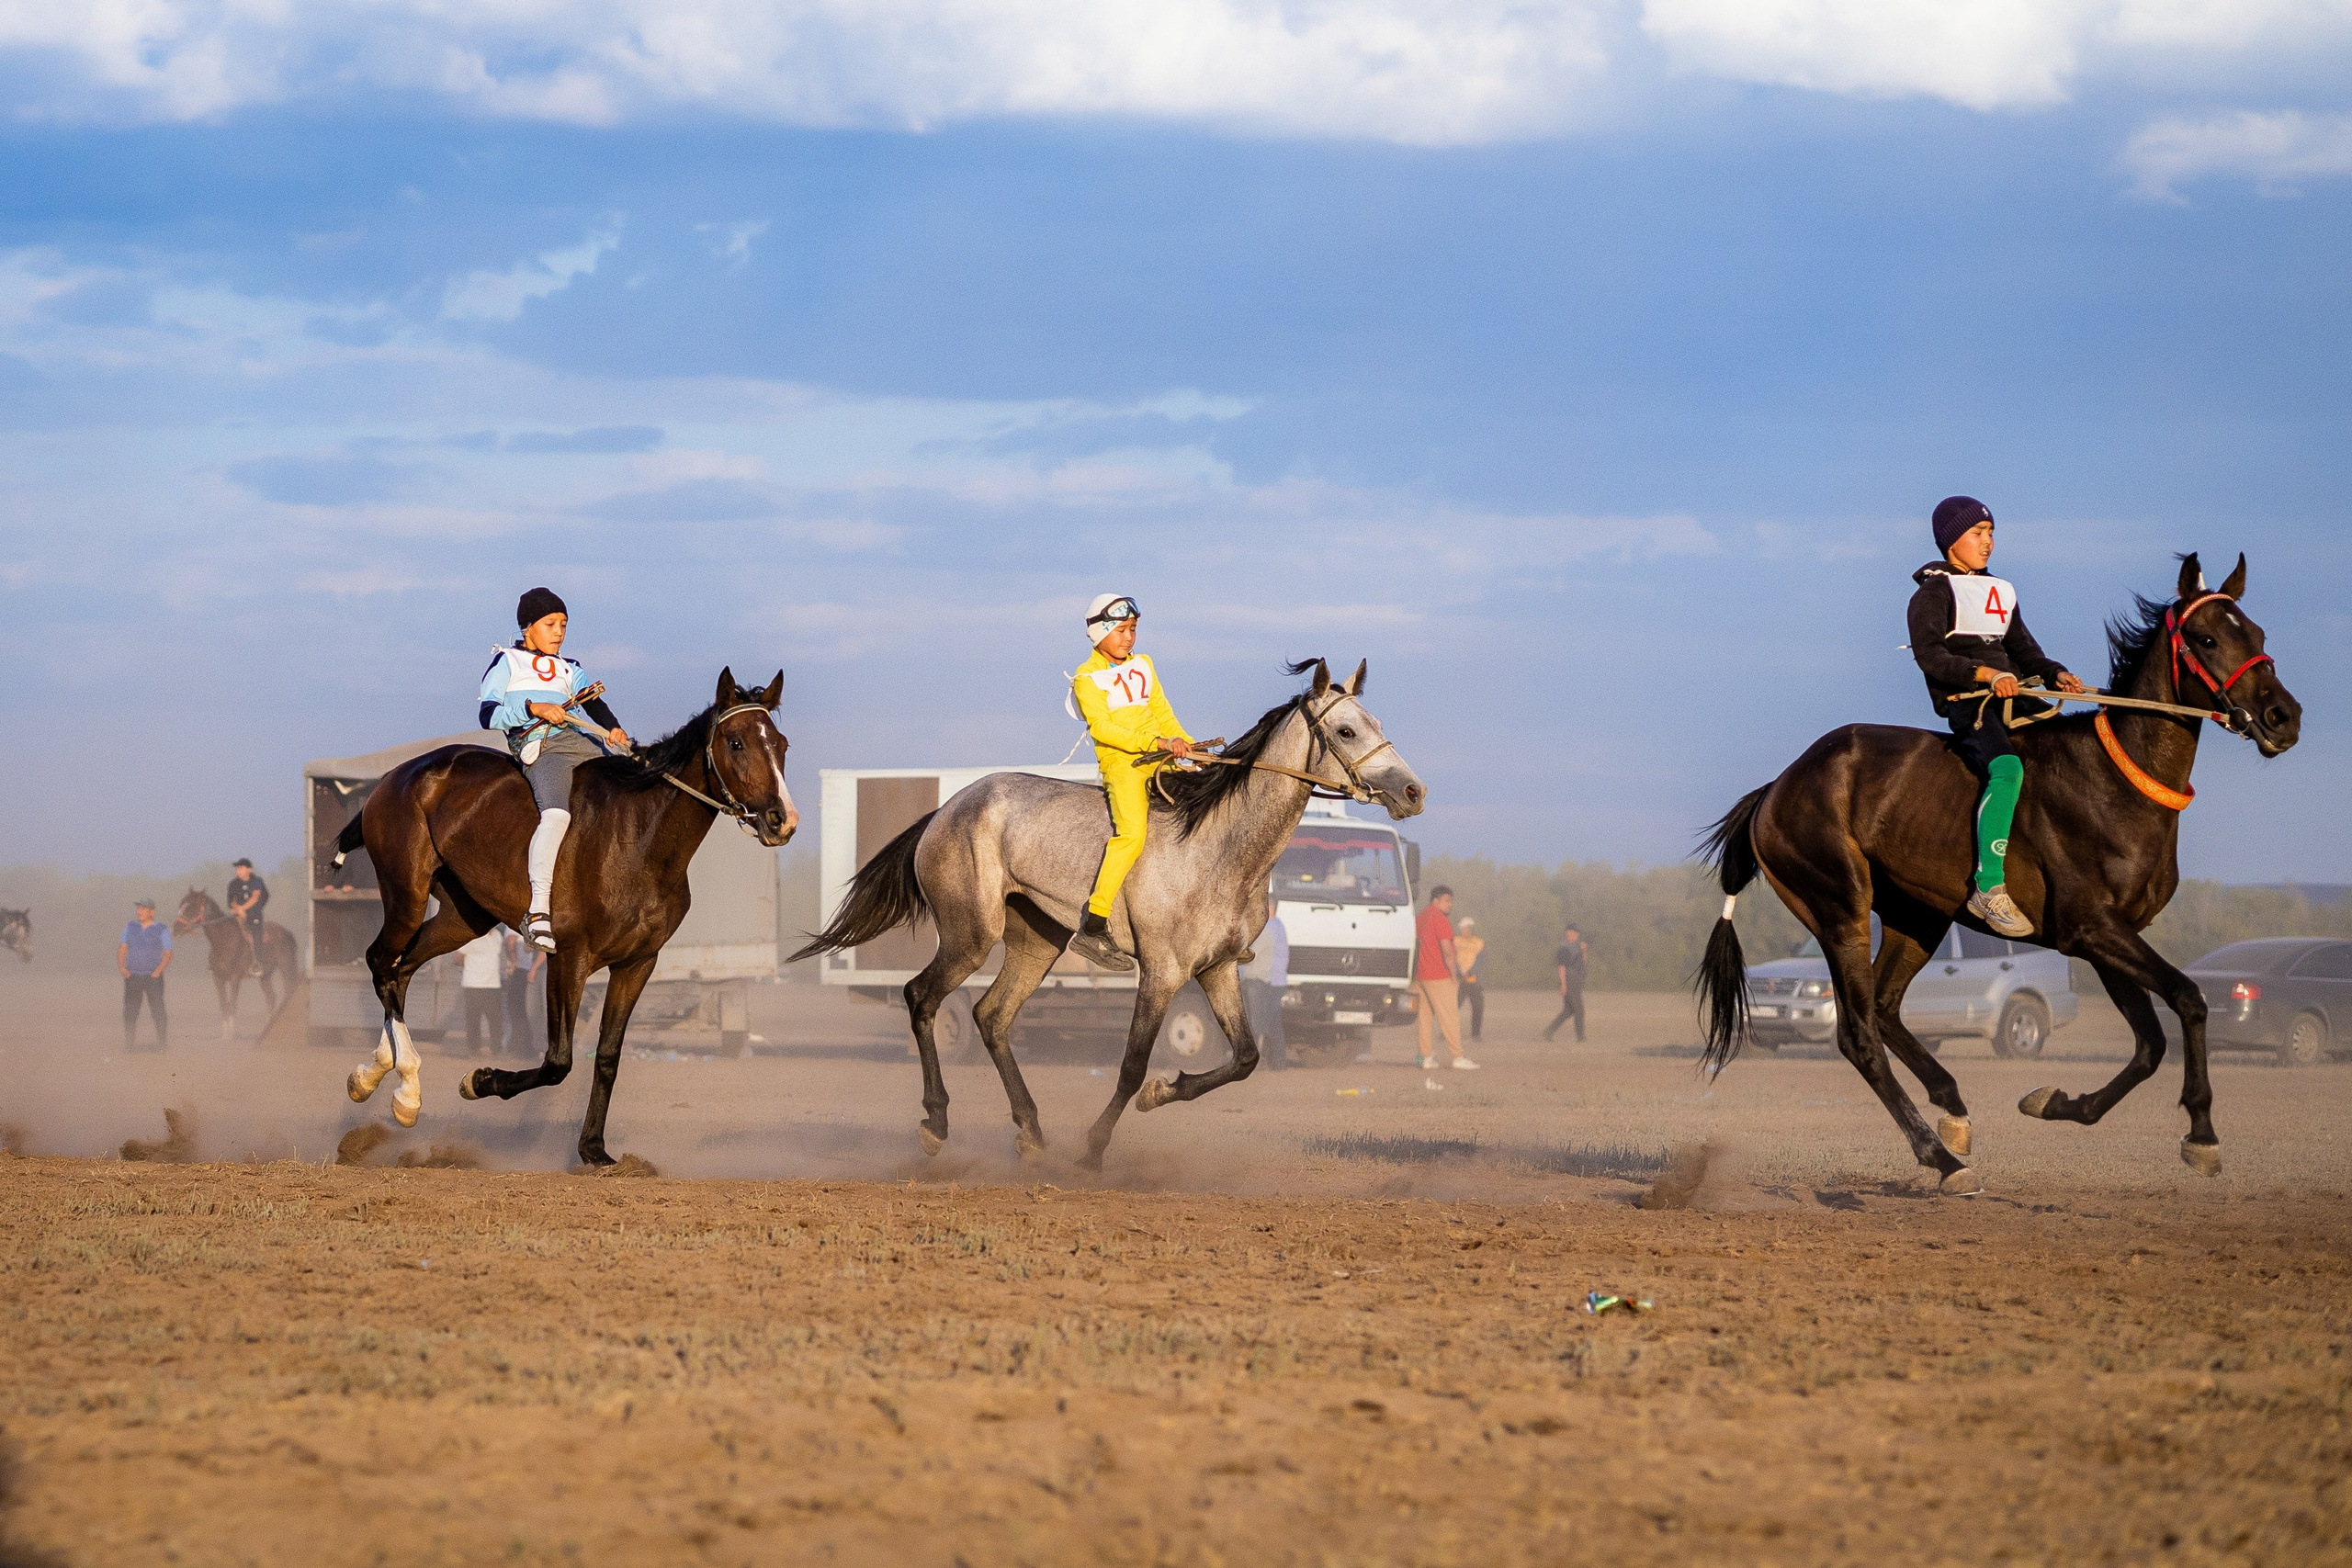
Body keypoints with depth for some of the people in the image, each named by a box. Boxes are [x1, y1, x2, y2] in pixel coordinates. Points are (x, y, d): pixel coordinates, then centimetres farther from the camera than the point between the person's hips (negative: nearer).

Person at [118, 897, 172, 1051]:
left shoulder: (162, 930, -1)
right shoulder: (131, 927, 9)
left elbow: (168, 954, -2)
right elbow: (122, 948, 10)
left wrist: (159, 970, -16)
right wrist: (121, 966, -5)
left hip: (153, 977, -3)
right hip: (133, 975, 3)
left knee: (157, 1011, -3)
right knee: (130, 1011, 0)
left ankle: (162, 1042, 6)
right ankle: (129, 1042, 5)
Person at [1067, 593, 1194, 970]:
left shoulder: (1143, 665, 18)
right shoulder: (1088, 678, -2)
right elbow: (1101, 727, -14)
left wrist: (1186, 745, 4)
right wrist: (1156, 742, -20)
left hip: (1159, 760, 8)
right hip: (1120, 763, -8)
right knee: (1132, 832, -29)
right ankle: (1092, 929, -32)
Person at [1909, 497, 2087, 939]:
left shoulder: (2000, 591, 24)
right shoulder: (1934, 593, 0)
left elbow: (2024, 650, 22)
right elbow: (1929, 654, -12)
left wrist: (2056, 674, 1)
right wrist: (1986, 674, -24)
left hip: (2013, 699, 8)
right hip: (1966, 703, -8)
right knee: (2006, 769, -34)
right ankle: (1989, 889, -37)